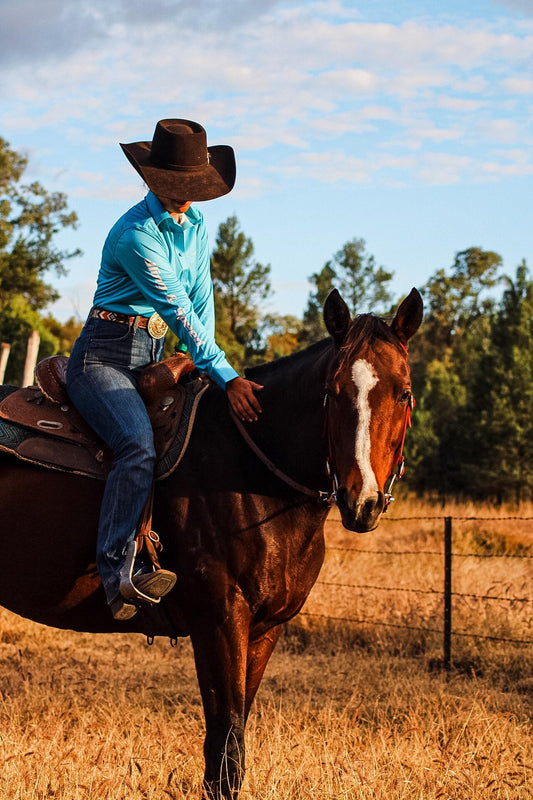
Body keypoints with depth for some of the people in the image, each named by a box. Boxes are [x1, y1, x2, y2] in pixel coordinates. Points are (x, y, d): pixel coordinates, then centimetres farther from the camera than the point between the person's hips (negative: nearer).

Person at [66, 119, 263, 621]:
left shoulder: (197, 226, 9)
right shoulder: (136, 234, -18)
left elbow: (201, 302, 13)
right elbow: (179, 312, -22)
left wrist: (206, 367, 0)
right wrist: (227, 379, -26)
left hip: (155, 359, 9)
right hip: (105, 356, -9)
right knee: (139, 447, -31)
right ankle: (118, 575, -35)